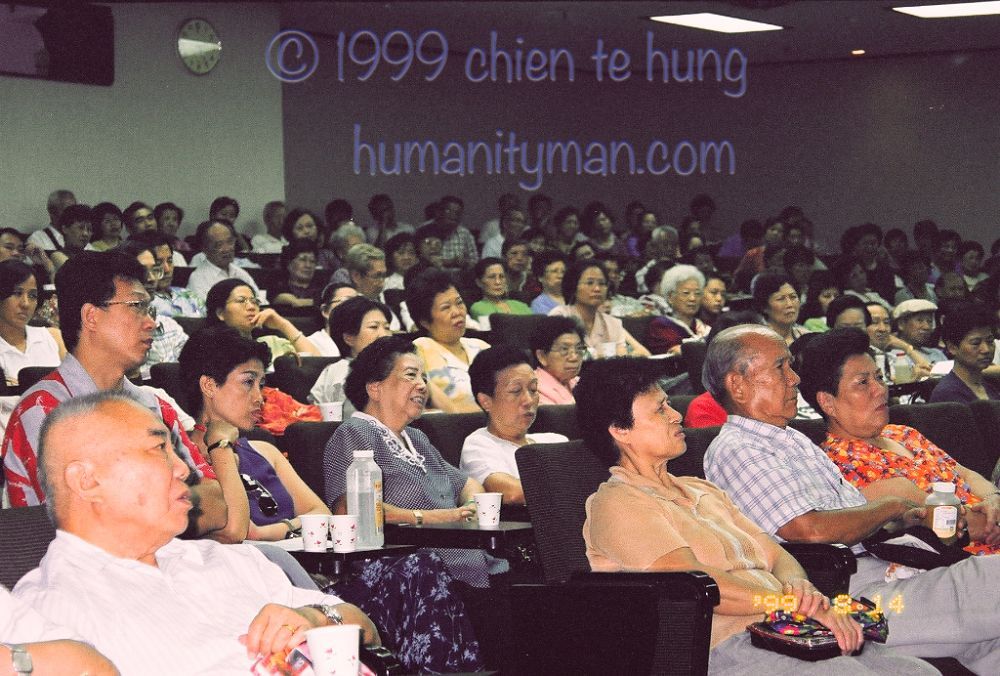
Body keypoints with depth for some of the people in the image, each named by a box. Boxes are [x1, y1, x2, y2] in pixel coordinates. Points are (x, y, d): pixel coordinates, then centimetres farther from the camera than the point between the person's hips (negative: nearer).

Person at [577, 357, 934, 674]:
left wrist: (798, 585, -5)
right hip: (725, 647, -8)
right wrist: (801, 604, -17)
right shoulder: (616, 504, -1)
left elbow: (776, 555, 20)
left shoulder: (701, 490, 27)